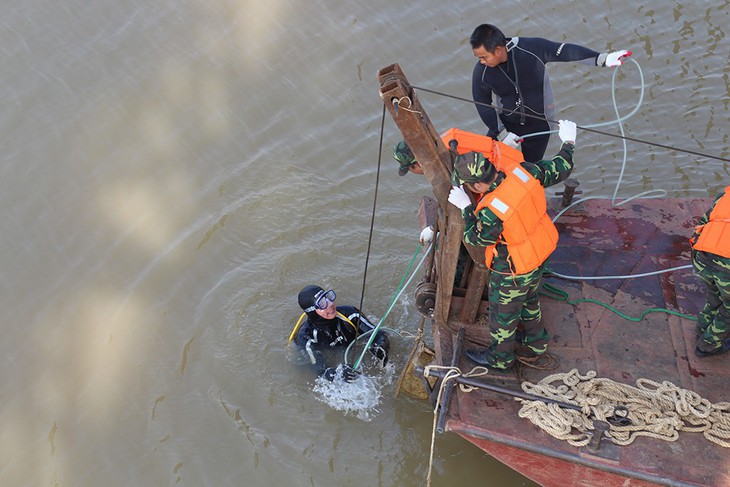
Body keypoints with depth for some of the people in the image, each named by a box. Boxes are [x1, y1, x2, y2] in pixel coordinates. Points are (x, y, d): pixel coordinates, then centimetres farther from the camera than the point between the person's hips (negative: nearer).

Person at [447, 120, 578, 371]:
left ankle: (500, 357, 45)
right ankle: (537, 341, 58)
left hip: (513, 271, -8)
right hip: (541, 252, 8)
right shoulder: (524, 172, -22)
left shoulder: (492, 212, -40)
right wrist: (568, 143, 13)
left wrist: (466, 207, -14)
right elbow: (558, 170, -4)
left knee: (503, 313, 20)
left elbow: (476, 237, -20)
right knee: (528, 299, 34)